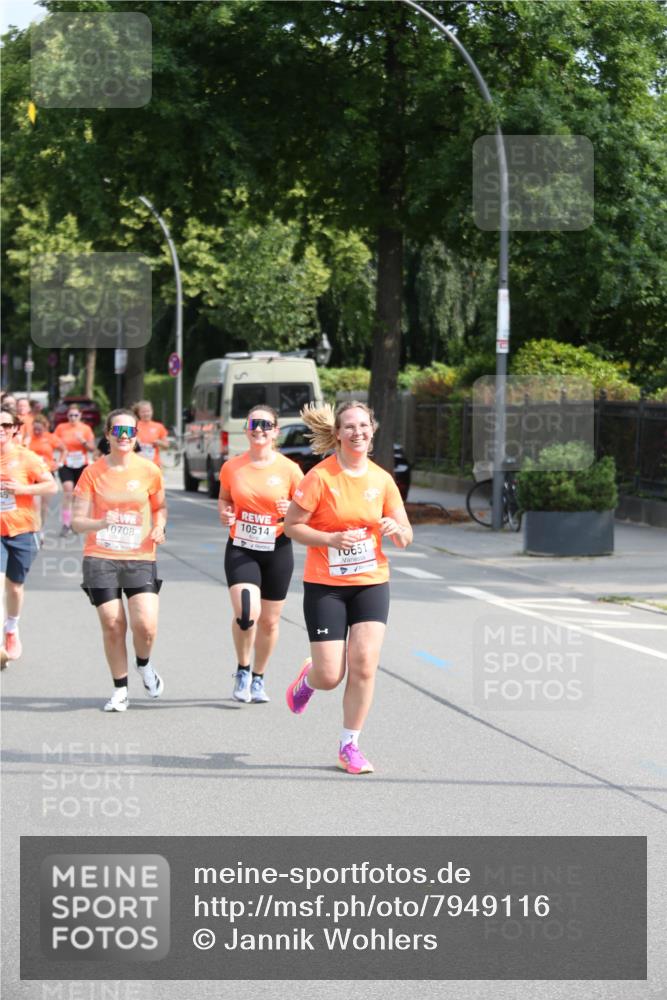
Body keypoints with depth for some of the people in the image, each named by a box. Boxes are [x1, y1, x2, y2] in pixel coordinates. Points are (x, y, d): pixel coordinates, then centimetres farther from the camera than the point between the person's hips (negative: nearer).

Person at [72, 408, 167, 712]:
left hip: (140, 558, 0)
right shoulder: (92, 473, -1)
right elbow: (77, 521, -2)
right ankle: (120, 690, 16)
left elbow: (160, 507, 18)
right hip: (100, 558, 0)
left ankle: (144, 666, 21)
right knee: (112, 626, -1)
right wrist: (101, 523, -22)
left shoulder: (149, 471, 1)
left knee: (146, 625, -13)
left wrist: (159, 527, -3)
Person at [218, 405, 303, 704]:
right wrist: (225, 512, -5)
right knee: (246, 612, -20)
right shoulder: (231, 467, 0)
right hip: (241, 549, 0)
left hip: (278, 550, 1)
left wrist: (290, 511, -18)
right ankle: (242, 670, 5)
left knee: (269, 621, 9)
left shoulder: (289, 469, -4)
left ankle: (258, 678, 30)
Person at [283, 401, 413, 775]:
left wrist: (396, 530, -15)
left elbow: (406, 536, 8)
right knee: (330, 676, -4)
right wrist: (332, 539, -21)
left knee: (364, 663, -11)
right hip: (325, 585, -3)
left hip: (371, 582, 3)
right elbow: (292, 525, -7)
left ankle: (350, 745, 4)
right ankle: (308, 678, 34)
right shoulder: (320, 477, -10)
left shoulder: (381, 479, 2)